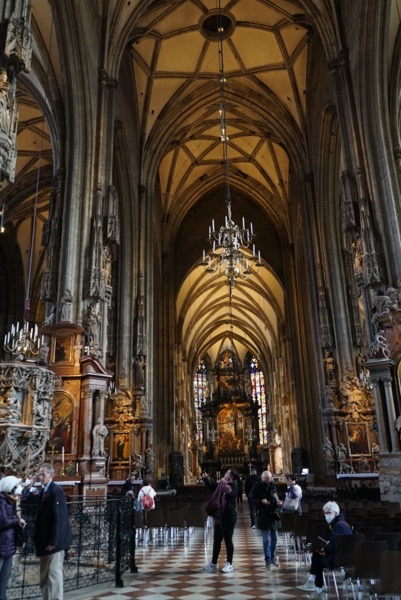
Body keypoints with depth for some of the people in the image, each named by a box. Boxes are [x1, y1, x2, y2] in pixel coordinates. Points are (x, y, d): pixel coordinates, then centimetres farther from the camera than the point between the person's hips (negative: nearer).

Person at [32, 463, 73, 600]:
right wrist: (36, 539, 12)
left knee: (54, 574, -3)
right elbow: (40, 517, 15)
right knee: (44, 576, 15)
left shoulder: (56, 490, -16)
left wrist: (53, 541, -20)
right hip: (44, 540, 9)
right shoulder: (43, 491, 11)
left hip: (54, 541, -9)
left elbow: (59, 518, -20)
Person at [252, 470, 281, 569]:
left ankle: (273, 557, 32)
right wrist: (261, 501, -25)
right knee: (266, 540, 0)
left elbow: (276, 497, 12)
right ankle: (268, 560, 13)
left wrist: (278, 502, -9)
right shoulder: (257, 486, -9)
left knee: (274, 538, 12)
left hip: (273, 515, 4)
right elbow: (253, 500, -7)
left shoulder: (272, 485, 1)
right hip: (263, 516, -4)